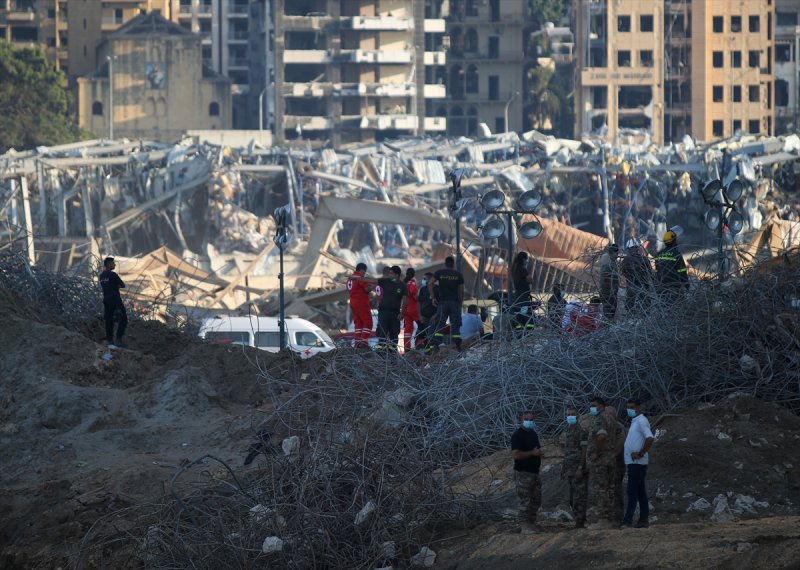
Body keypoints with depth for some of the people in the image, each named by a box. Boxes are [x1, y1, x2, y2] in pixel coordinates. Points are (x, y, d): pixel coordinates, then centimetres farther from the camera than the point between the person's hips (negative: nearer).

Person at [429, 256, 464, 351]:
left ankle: (436, 345, -11)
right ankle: (458, 346, 0)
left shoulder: (439, 273, 3)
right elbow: (461, 291, 1)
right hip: (455, 302, 0)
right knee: (455, 325, 3)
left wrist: (433, 298, -1)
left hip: (442, 302, 0)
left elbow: (430, 284, -5)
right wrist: (461, 302, 11)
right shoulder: (458, 274, 2)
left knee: (440, 325, 0)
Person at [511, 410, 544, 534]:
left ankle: (532, 525, 20)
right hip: (523, 473, -9)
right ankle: (525, 527, -4)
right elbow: (515, 454, -21)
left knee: (536, 501, 12)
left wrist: (540, 453, 6)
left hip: (534, 472, 9)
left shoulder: (533, 434, 15)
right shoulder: (518, 435, -12)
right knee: (525, 501, -7)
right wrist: (533, 453, -19)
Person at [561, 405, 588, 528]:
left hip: (579, 470, -9)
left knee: (579, 496, -9)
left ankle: (580, 522, -7)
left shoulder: (581, 431, -9)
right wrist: (563, 469, 21)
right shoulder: (567, 431, 17)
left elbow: (584, 451, -14)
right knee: (572, 498, 10)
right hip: (569, 470, 9)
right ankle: (579, 520, 15)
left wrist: (580, 468, -21)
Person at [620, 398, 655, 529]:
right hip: (633, 463, 10)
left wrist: (640, 454, -21)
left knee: (633, 492, -11)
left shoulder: (641, 421, -12)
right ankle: (644, 519, 11)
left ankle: (628, 520, -14)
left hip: (637, 463, -10)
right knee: (640, 492, 10)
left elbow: (649, 439, -26)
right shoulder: (635, 421, 18)